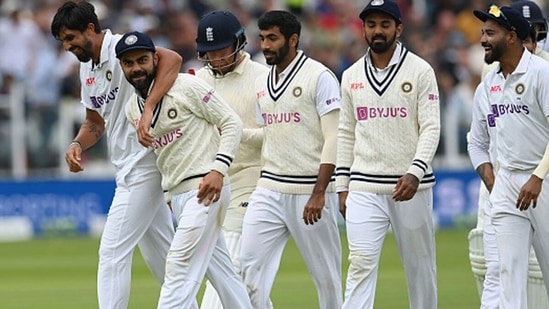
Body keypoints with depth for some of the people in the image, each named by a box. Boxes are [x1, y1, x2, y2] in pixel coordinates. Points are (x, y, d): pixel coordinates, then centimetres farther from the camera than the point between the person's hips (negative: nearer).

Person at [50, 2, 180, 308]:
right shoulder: (87, 68, 13)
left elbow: (172, 59, -33)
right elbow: (95, 123, 24)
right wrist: (78, 144, 2)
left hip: (144, 165, -10)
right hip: (129, 170, 10)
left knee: (113, 251, -10)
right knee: (161, 255, 14)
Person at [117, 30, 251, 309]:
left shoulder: (187, 86, -10)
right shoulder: (132, 108, 11)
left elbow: (231, 123, -9)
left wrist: (218, 169, -19)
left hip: (206, 188, -8)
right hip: (176, 193, 8)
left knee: (180, 267, -12)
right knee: (221, 272, 12)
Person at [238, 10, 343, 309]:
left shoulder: (319, 77, -8)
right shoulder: (261, 84, 14)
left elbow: (334, 138, -13)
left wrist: (319, 194, -19)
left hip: (310, 192, -6)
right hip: (269, 191, 6)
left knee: (326, 274, 2)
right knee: (249, 268, -6)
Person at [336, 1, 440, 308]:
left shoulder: (420, 71, -2)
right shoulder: (351, 76, 10)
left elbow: (431, 128, -8)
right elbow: (346, 134, 14)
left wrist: (415, 173, -22)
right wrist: (342, 186, 8)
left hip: (412, 187, -2)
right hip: (364, 188, 2)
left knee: (421, 265, 7)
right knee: (361, 264, -10)